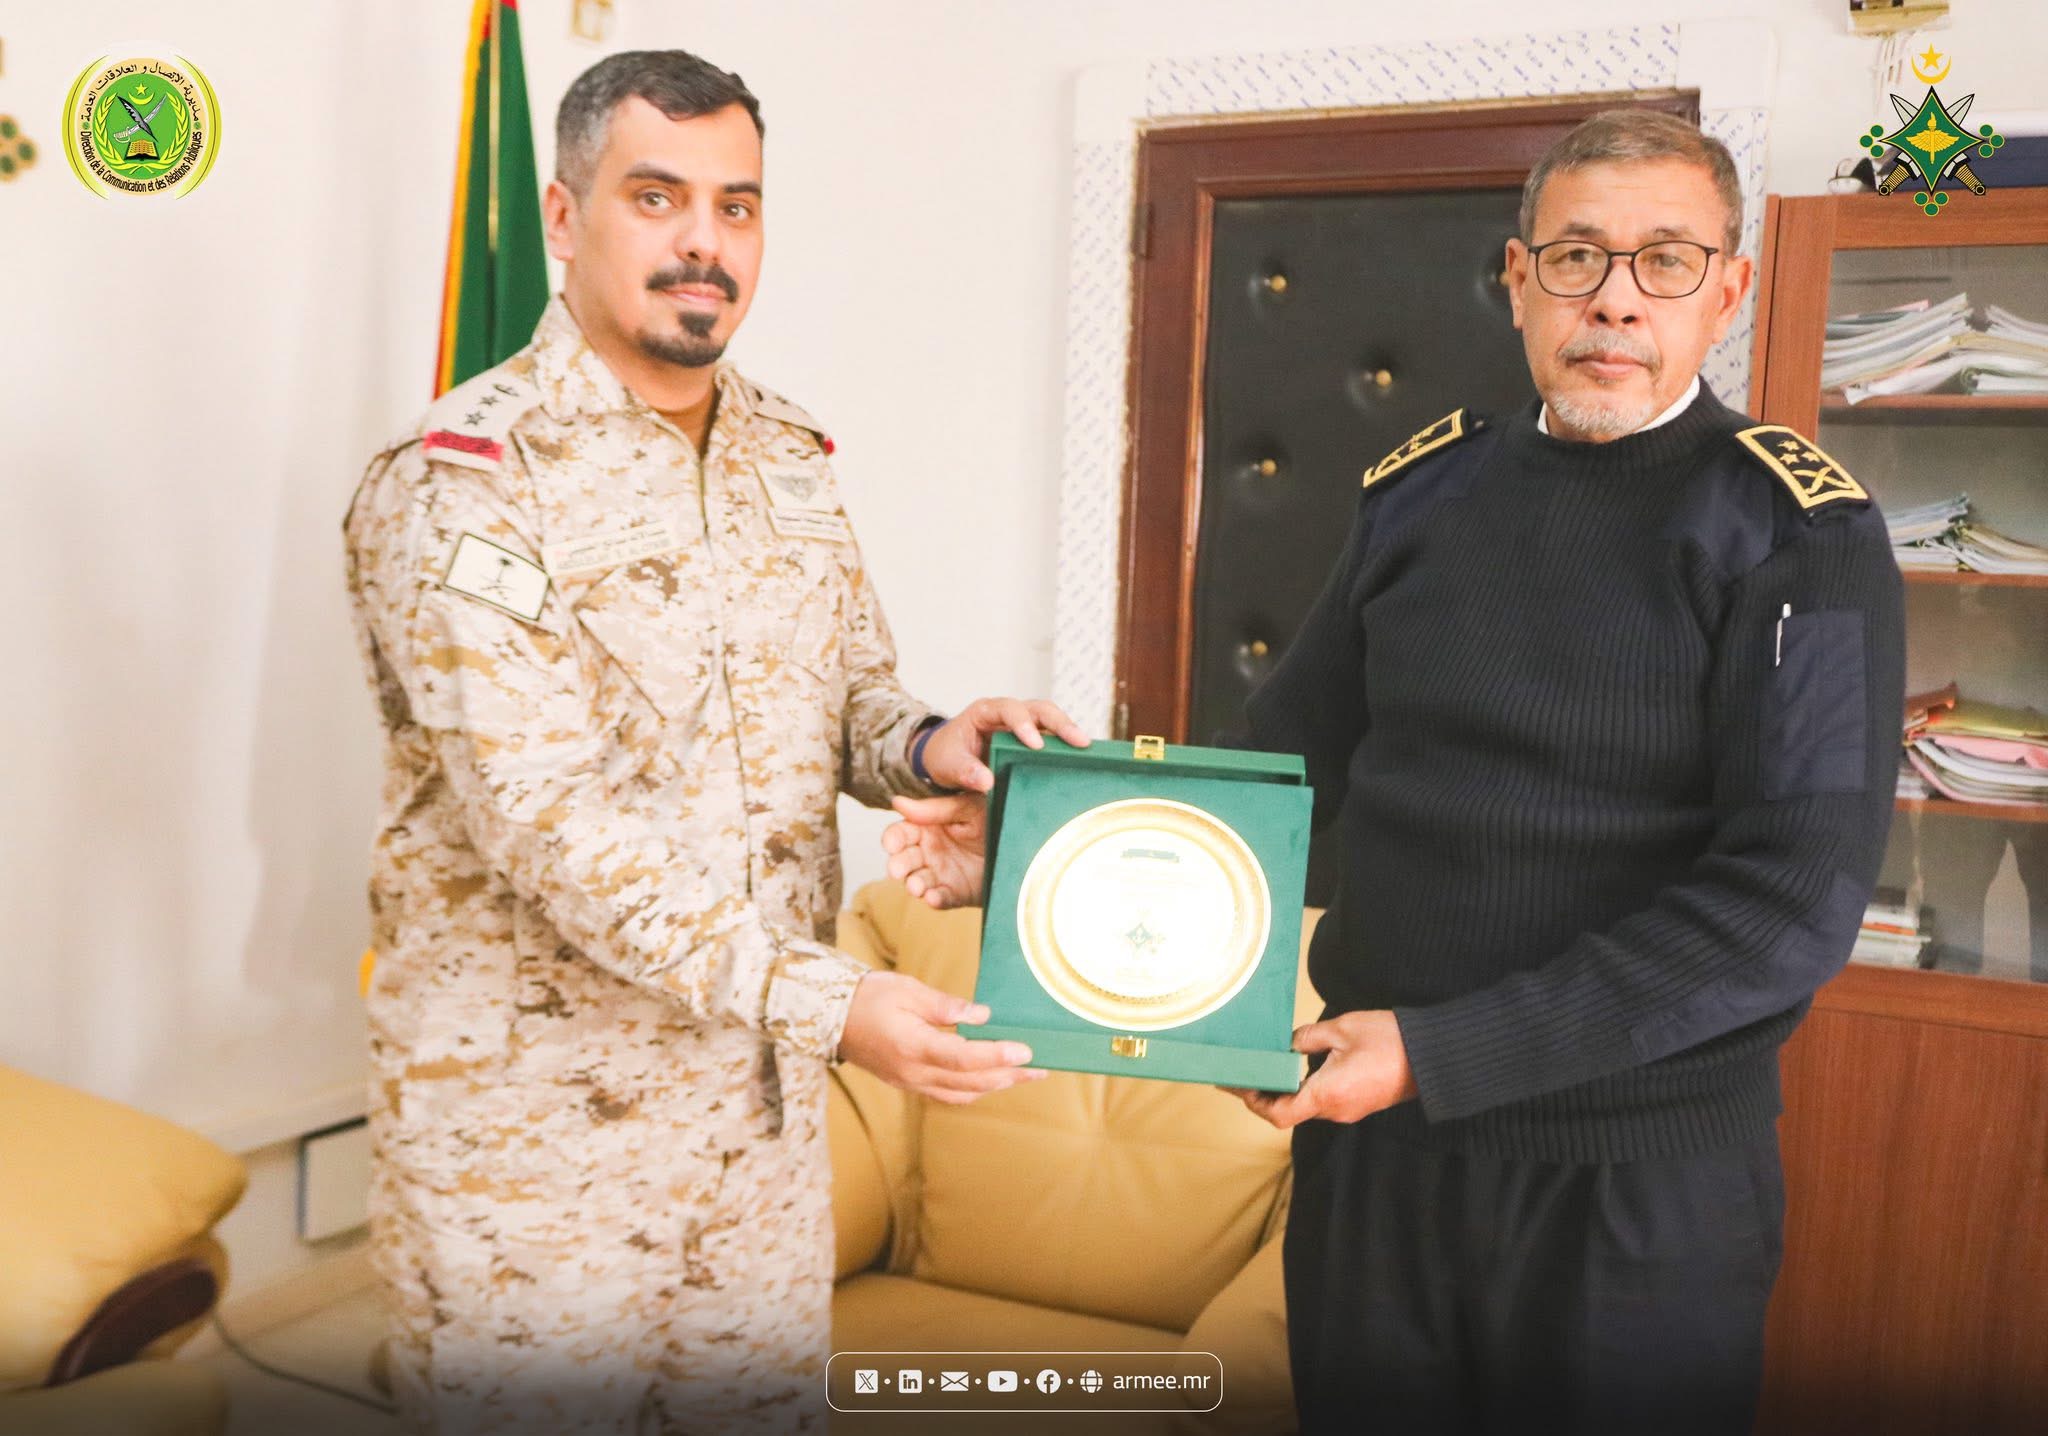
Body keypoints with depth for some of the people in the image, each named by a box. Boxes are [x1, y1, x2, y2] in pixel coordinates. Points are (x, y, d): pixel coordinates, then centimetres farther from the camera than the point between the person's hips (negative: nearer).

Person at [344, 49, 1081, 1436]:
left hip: (762, 1086, 6)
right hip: (537, 1112, -5)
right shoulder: (462, 483, -15)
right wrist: (824, 1000, -27)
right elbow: (551, 821, -23)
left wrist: (923, 745, -9)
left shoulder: (790, 456, 6)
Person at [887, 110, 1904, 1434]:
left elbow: (1796, 896, -17)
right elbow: (1285, 759, 10)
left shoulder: (1801, 534, -9)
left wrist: (1443, 1051, -21)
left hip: (1638, 1177, -4)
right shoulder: (1422, 492, 5)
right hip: (1372, 1138, 4)